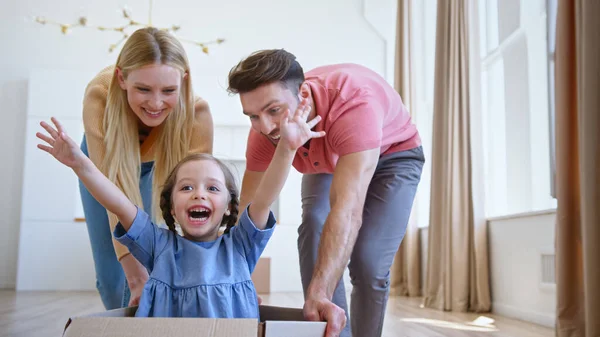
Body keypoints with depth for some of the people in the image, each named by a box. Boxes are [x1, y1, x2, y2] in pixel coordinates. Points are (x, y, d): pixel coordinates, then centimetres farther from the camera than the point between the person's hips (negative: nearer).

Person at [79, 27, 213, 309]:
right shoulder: (99, 98, -39)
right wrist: (137, 278, -44)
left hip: (159, 167, 0)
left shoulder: (196, 112, -37)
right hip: (104, 161, 0)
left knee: (147, 261, -8)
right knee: (110, 275, 2)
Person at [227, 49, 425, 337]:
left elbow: (347, 210, -52)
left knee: (368, 265, -17)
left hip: (392, 155, -4)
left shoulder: (354, 101, -44)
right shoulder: (263, 130, -26)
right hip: (326, 162, 4)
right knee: (313, 232, -20)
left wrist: (319, 293, -60)